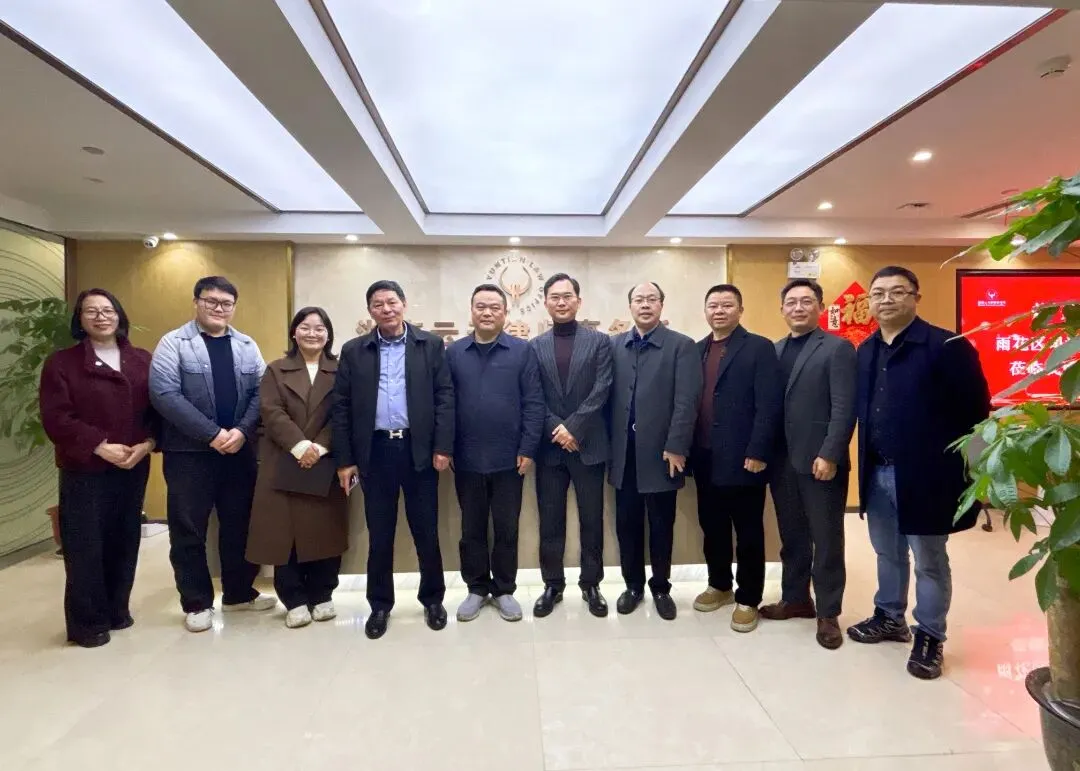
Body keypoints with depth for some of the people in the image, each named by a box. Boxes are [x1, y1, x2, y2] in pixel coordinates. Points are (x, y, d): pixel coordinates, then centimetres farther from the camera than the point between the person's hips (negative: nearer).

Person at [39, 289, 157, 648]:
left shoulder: (143, 360, 9)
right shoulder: (60, 363, -1)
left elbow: (159, 407, 5)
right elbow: (56, 419, -9)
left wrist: (148, 443, -11)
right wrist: (100, 446, -18)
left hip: (134, 468, 3)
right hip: (84, 470, -3)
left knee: (124, 541, 10)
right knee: (85, 546, 1)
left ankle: (117, 610, 26)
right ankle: (87, 622, 15)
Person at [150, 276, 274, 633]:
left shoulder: (247, 346, 9)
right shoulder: (174, 343, -3)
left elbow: (260, 394, 5)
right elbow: (165, 395, -13)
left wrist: (242, 431, -12)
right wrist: (212, 434, -19)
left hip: (240, 451, 4)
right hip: (189, 452, -3)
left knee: (239, 525, 12)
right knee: (188, 531, 6)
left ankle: (239, 593, 28)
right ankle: (197, 602, 21)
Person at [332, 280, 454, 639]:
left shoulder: (431, 345, 3)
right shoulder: (354, 351, 6)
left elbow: (445, 397, -1)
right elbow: (341, 407, 5)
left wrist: (443, 447, -8)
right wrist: (344, 459, 0)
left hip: (419, 449, -1)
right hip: (375, 450, 1)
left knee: (427, 530, 8)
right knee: (379, 534, 10)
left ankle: (432, 599, 26)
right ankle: (380, 605, 26)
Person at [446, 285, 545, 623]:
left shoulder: (522, 351, -2)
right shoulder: (453, 353, 4)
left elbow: (534, 403, -4)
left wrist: (528, 449, -9)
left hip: (508, 458, -1)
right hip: (466, 459, 2)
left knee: (507, 528, 10)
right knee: (471, 528, 13)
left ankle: (504, 590, 26)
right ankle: (477, 588, 29)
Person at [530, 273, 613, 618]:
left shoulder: (599, 341, 3)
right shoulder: (535, 346, 7)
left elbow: (601, 391, -6)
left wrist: (573, 428, -15)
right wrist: (556, 429, -12)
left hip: (588, 445, -1)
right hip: (549, 446, 1)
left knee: (591, 519, 8)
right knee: (550, 520, 9)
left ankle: (590, 584, 23)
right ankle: (553, 585, 24)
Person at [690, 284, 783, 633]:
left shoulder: (759, 347, -5)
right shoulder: (697, 351, 12)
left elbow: (769, 405, -12)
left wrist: (757, 453, -17)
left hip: (742, 458, -5)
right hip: (705, 458, 6)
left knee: (748, 532, 6)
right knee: (712, 526, 15)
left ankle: (748, 599, 21)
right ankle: (719, 585, 33)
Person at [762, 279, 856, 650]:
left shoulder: (838, 348, -4)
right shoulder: (773, 351, 12)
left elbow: (845, 408, -12)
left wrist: (829, 455, -18)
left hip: (820, 460, -5)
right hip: (783, 460, 5)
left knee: (826, 540, 7)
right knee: (791, 536, 15)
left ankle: (827, 613, 20)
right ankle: (795, 599, 30)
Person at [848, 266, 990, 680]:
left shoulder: (947, 346, -12)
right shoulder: (866, 352, 8)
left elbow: (975, 412, -13)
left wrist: (965, 471, -14)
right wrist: (866, 461, 6)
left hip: (924, 475, -6)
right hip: (877, 474, 6)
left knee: (929, 561, 9)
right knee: (888, 553, 21)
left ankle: (930, 637, 26)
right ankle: (890, 618, 38)